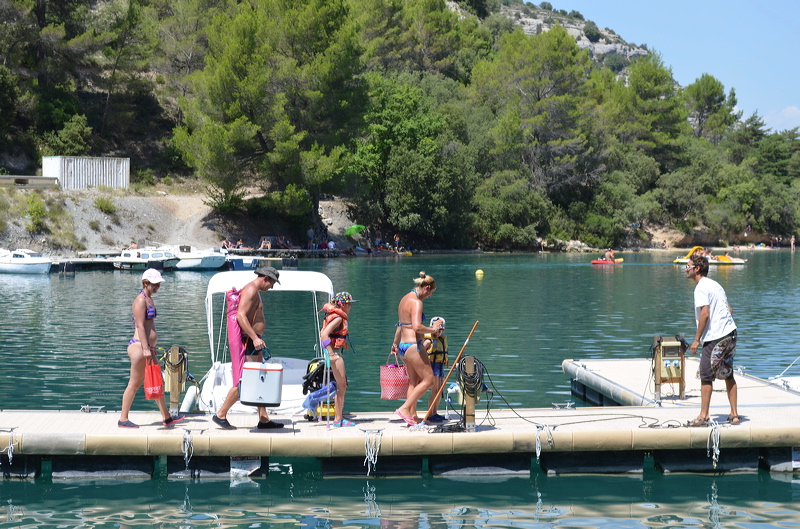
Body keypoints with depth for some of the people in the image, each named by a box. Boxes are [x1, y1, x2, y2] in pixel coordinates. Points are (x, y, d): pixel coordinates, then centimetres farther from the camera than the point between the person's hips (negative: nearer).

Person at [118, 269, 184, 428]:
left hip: (147, 347, 10)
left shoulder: (148, 298, 17)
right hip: (139, 347, -10)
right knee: (134, 384, -4)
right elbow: (140, 326, -20)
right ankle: (123, 419, 3)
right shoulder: (141, 300, -14)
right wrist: (145, 348, -24)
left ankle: (167, 417, 18)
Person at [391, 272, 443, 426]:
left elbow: (400, 325, 25)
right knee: (428, 380, -1)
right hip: (414, 345, -10)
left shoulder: (405, 299, 13)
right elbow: (416, 326, -28)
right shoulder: (416, 302, -16)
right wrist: (433, 329, -12)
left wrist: (396, 343, 36)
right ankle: (405, 408, -2)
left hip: (404, 345, 10)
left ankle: (412, 416, 16)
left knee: (414, 382, 15)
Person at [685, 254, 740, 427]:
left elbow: (705, 314, -19)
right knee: (728, 375, 14)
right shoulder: (715, 284, 18)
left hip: (715, 338, -9)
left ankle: (703, 417, -2)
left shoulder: (701, 287, -10)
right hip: (730, 334, 9)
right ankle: (734, 414, 16)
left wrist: (696, 340, -14)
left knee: (706, 376, -4)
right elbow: (729, 309, 19)